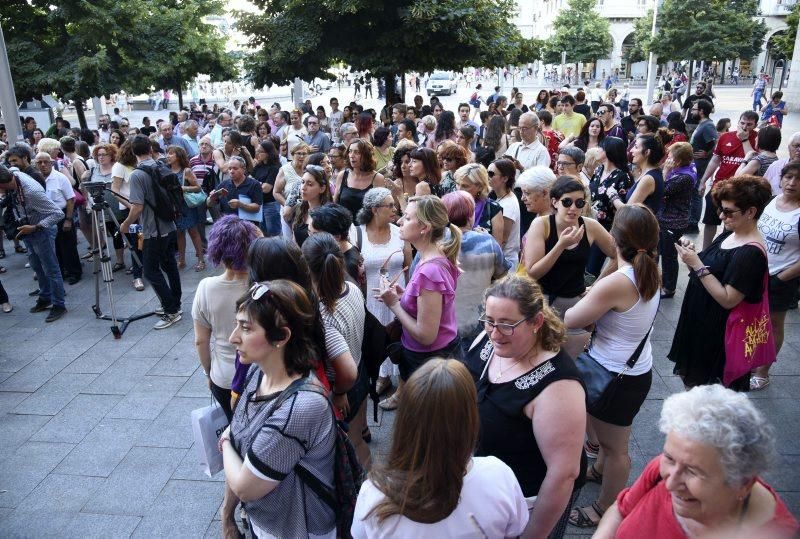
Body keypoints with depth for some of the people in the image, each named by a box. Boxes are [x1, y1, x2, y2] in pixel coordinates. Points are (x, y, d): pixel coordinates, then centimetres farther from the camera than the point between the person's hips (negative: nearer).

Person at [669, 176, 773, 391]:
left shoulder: (750, 253, -24)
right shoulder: (729, 234, 3)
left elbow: (728, 300, -26)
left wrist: (697, 265, -27)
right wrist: (693, 254, -7)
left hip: (717, 333, -9)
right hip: (699, 322, 9)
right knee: (691, 381, 23)